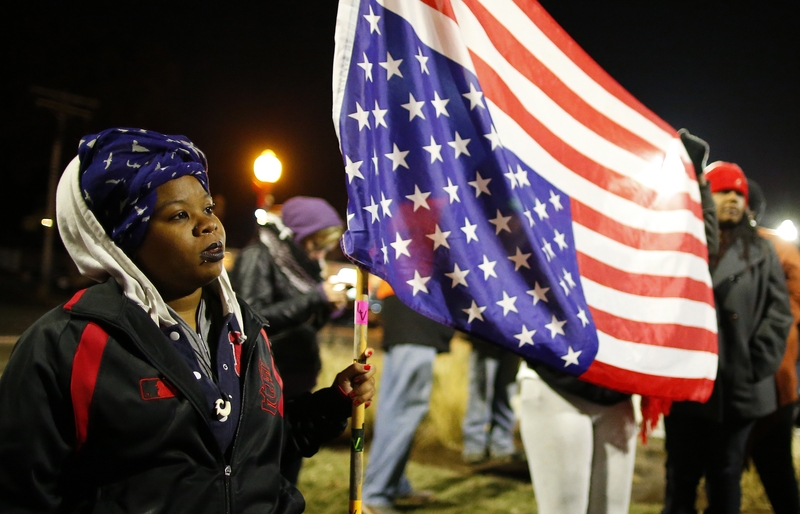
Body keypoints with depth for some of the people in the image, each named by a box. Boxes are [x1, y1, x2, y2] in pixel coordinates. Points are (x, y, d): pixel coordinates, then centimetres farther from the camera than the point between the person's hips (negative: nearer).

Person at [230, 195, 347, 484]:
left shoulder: (299, 262, 12)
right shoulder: (257, 258, -10)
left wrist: (326, 307, -2)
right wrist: (314, 297, -21)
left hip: (296, 387, 8)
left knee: (289, 471, 12)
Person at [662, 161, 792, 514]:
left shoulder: (761, 252, 10)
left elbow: (779, 313, 3)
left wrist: (758, 368, -7)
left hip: (740, 388, 1)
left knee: (725, 478, 10)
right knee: (681, 477, 6)